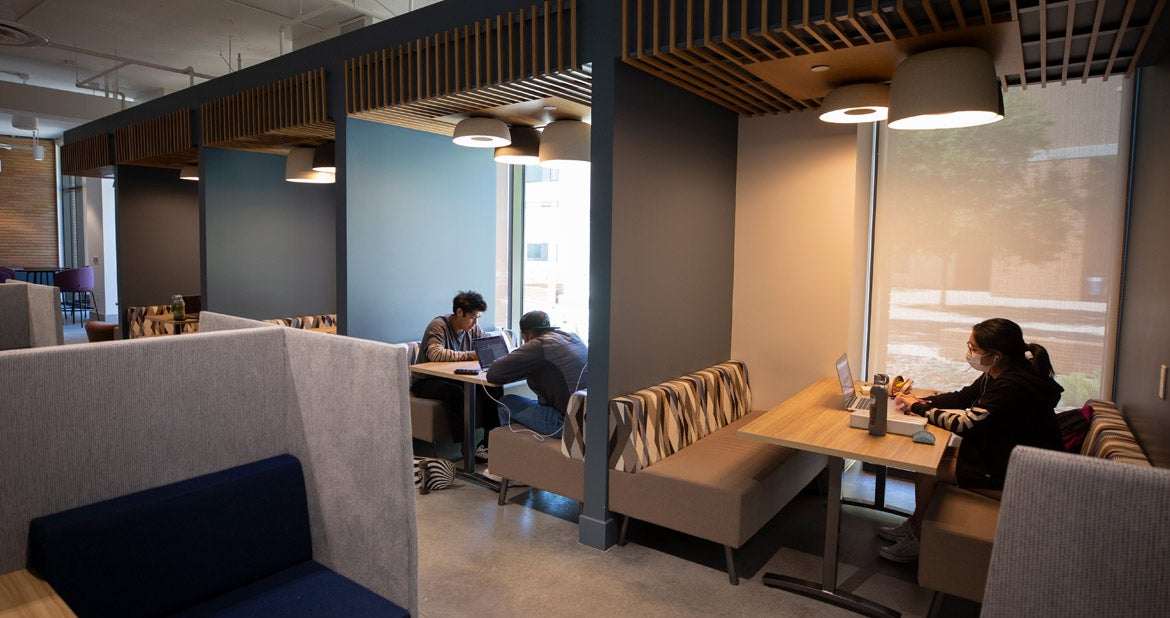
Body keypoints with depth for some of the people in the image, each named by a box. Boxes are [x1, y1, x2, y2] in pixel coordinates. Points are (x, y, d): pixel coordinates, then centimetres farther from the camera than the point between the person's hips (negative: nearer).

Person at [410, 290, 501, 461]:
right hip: (426, 381, -6)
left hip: (455, 378, 7)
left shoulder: (474, 329, 2)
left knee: (494, 386, -15)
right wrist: (469, 355, -32)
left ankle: (491, 439, -10)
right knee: (454, 391, -38)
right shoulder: (439, 325, -20)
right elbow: (435, 354, -36)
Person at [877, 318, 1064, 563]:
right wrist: (918, 401, -1)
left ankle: (918, 541, 9)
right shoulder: (997, 374, 0)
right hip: (999, 453, 10)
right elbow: (963, 397, 11)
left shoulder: (1013, 386, -30)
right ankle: (914, 524, 18)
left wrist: (919, 407, -15)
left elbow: (965, 424, -27)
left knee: (926, 471, -12)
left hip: (1017, 474, -10)